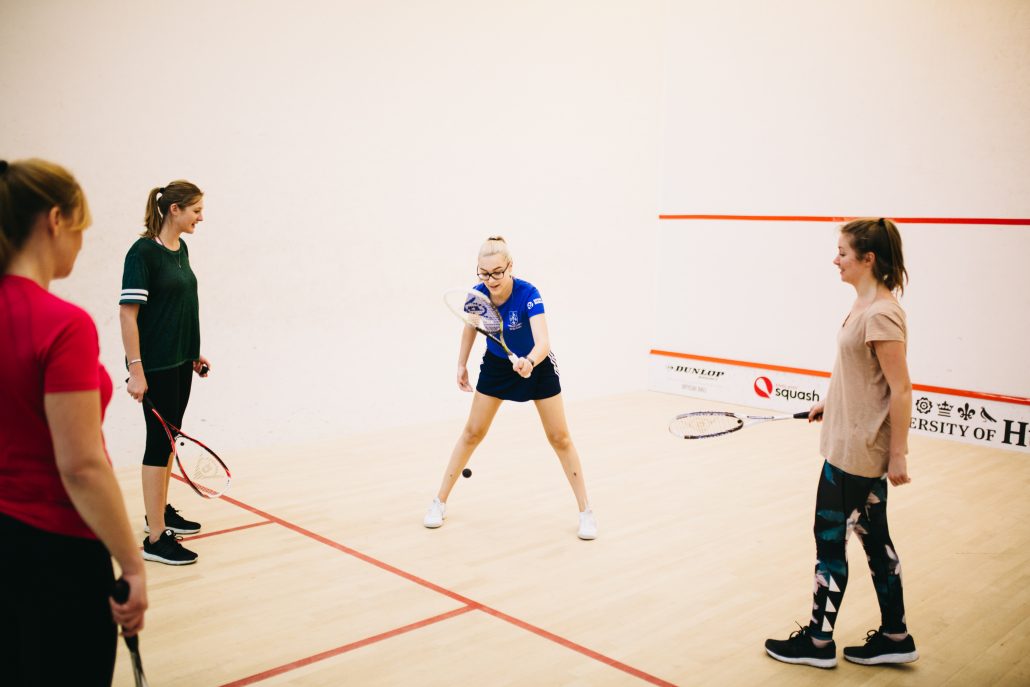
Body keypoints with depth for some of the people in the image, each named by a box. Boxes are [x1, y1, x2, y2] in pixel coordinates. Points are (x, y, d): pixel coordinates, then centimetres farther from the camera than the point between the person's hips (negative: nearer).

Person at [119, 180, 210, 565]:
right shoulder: (143, 251, -15)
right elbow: (128, 313, -18)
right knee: (160, 441, -6)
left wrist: (195, 354, 19)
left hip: (181, 362, 8)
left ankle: (160, 510, 32)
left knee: (169, 438, 17)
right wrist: (136, 370, -21)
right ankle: (155, 538, 0)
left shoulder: (181, 249, 10)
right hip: (156, 366, -8)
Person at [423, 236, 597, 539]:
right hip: (497, 364, 3)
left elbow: (543, 343, -46)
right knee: (472, 433, 6)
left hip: (536, 365, -3)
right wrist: (462, 364, 6)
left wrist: (529, 362, -66)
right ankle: (440, 502, 19)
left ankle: (585, 512, 12)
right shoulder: (477, 294, -21)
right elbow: (470, 327, 2)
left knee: (560, 438, -1)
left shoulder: (528, 294, -34)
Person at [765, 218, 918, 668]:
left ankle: (819, 642, 17)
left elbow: (900, 388, -20)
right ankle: (894, 637, 29)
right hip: (855, 443, 10)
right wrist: (830, 403, 20)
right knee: (873, 537, 16)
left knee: (829, 537, 2)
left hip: (857, 450, -10)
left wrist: (898, 454, -18)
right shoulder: (864, 305, 8)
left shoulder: (880, 314, -21)